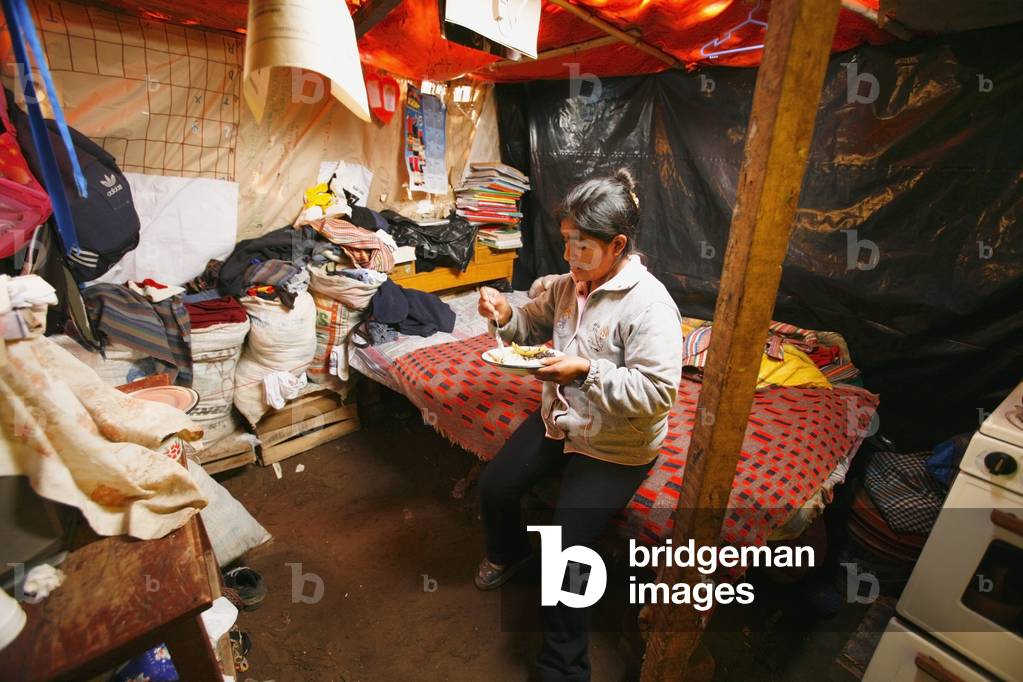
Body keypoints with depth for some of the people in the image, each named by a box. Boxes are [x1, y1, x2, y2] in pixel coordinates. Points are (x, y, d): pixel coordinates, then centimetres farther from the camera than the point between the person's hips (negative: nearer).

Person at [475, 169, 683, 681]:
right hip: (559, 420, 7)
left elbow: (658, 393, -26)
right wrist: (506, 316, -8)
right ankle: (508, 551, 41)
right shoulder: (569, 283, -1)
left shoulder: (649, 304, -23)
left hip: (615, 447, -7)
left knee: (565, 546, -14)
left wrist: (587, 371, -33)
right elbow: (535, 323, 14)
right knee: (494, 487, 5)